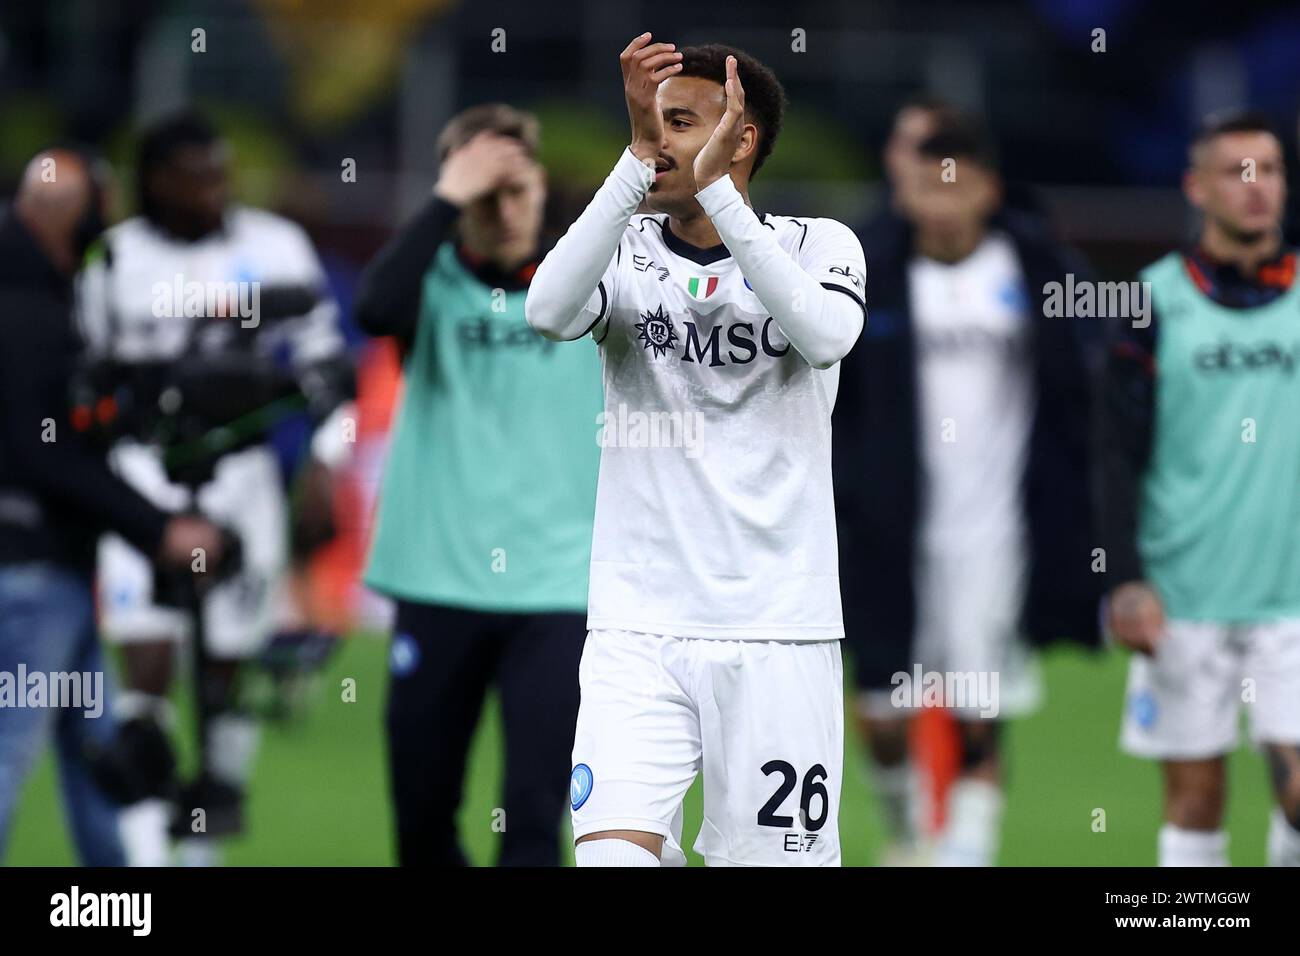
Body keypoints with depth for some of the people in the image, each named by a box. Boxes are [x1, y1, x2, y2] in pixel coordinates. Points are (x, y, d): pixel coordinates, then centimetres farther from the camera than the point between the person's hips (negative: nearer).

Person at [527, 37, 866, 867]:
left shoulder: (819, 245, 3)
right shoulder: (626, 251, 6)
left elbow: (826, 335, -20)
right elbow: (550, 310, -17)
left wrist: (716, 187, -21)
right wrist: (636, 158, -21)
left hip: (778, 637, -1)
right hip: (637, 633, 1)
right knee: (612, 853, -15)